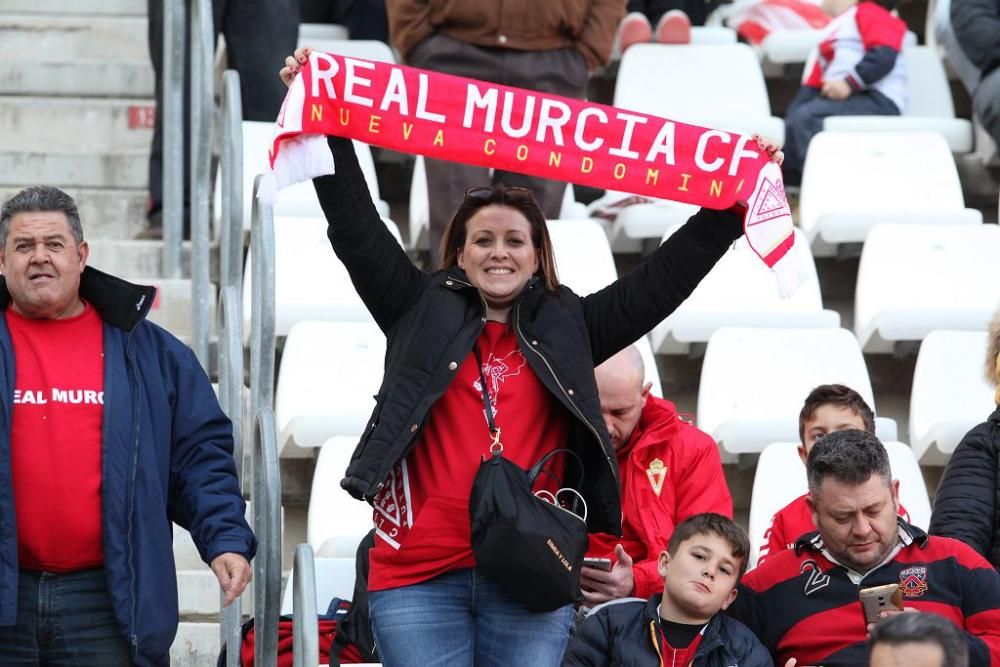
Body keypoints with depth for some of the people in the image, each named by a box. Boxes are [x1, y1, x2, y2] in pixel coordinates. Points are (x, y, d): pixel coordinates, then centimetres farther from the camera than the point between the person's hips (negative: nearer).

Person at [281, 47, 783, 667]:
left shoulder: (569, 327, 14)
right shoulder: (422, 312, 12)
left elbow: (663, 278, 12)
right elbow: (356, 228, 7)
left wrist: (734, 205, 5)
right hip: (419, 574, 0)